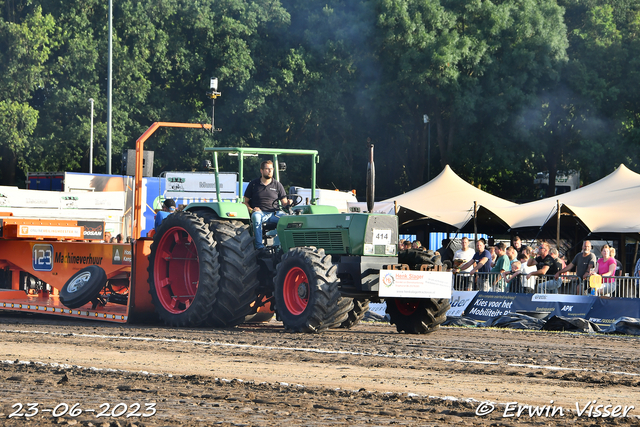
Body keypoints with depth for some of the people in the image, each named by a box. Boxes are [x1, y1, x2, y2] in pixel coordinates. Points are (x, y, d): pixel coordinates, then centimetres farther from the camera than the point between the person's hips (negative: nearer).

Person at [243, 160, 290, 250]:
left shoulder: (277, 185, 14)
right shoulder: (253, 184, 10)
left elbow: (284, 203, 11)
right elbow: (245, 201, 12)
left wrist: (288, 203, -13)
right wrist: (251, 210, -8)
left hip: (274, 213, 1)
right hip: (260, 212, -1)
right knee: (256, 216, -38)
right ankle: (259, 246, -41)